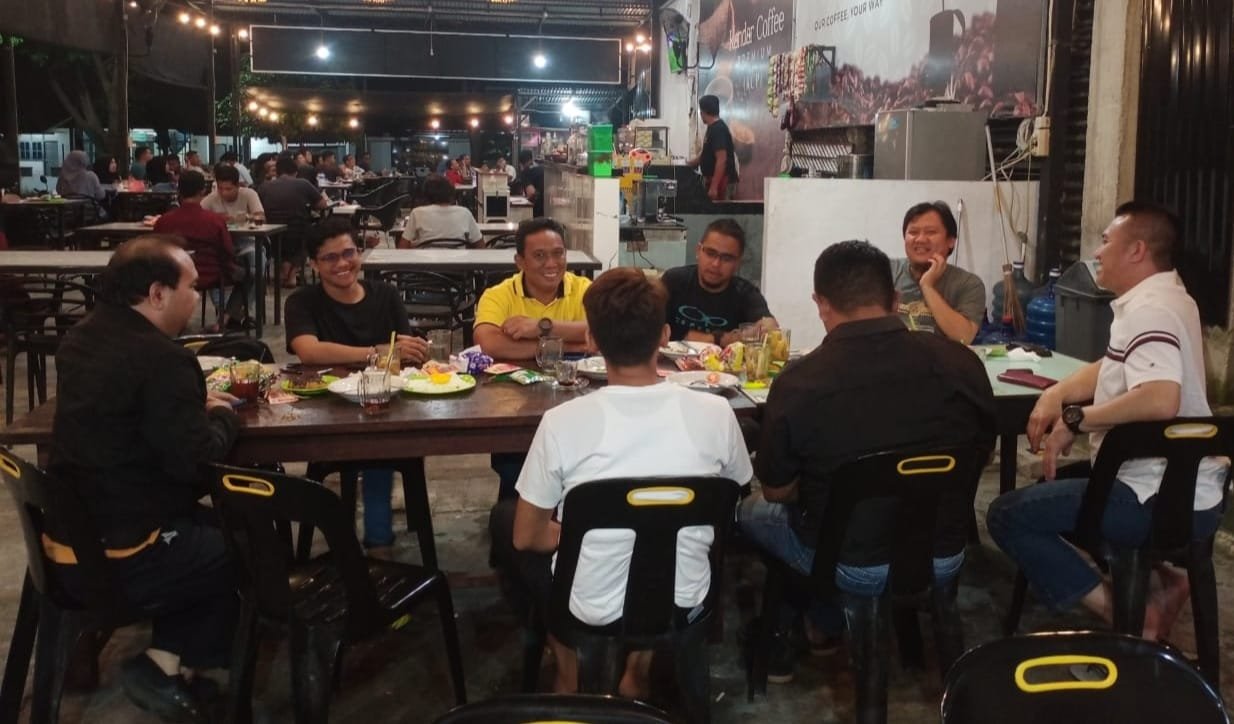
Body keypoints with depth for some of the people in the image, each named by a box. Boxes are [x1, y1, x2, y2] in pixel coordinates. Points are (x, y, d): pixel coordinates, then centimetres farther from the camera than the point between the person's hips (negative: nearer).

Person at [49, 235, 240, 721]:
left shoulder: (81, 338, 6)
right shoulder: (160, 357, -23)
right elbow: (195, 460, -23)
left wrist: (195, 406, 9)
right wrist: (223, 417, -3)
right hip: (121, 561, -9)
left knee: (212, 526, 25)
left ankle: (168, 658, 20)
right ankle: (169, 665, 9)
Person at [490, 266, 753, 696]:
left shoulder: (562, 421, -21)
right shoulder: (715, 413, -15)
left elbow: (526, 536, -8)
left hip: (592, 609, -2)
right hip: (684, 602, 3)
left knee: (504, 517, 25)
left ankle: (569, 671, 28)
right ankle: (640, 668, 32)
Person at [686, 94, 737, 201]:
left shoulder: (718, 129, -18)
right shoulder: (713, 128, 14)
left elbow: (721, 160, -24)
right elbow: (704, 155, 25)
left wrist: (714, 186, -26)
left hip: (721, 181, -10)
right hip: (714, 179, 10)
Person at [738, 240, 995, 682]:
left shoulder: (798, 382, -21)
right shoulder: (961, 363, -12)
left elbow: (777, 491, -6)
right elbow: (982, 452, 7)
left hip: (852, 567, -4)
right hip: (945, 557, 4)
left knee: (750, 510, 25)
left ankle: (779, 646, 36)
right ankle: (824, 627, 44)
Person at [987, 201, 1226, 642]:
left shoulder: (1149, 310, -21)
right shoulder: (1159, 300, 12)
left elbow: (1160, 399, -37)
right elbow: (1115, 369, 23)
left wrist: (1076, 421, -23)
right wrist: (1055, 394, 5)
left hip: (1164, 500, -11)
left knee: (1007, 515, -11)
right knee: (1049, 489, 29)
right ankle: (1155, 582, 15)